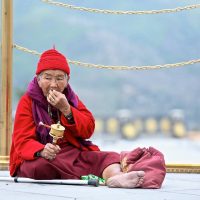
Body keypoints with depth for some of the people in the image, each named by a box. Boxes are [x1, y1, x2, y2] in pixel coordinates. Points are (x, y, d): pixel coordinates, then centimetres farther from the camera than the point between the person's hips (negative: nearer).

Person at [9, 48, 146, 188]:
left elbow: (88, 131, 5)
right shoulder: (27, 102, 1)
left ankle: (114, 175, -52)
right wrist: (42, 151, -34)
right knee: (41, 166, -40)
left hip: (71, 153, 4)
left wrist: (66, 109, -11)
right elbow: (23, 140, -10)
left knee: (109, 157, -18)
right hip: (37, 158, -4)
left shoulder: (71, 98, 16)